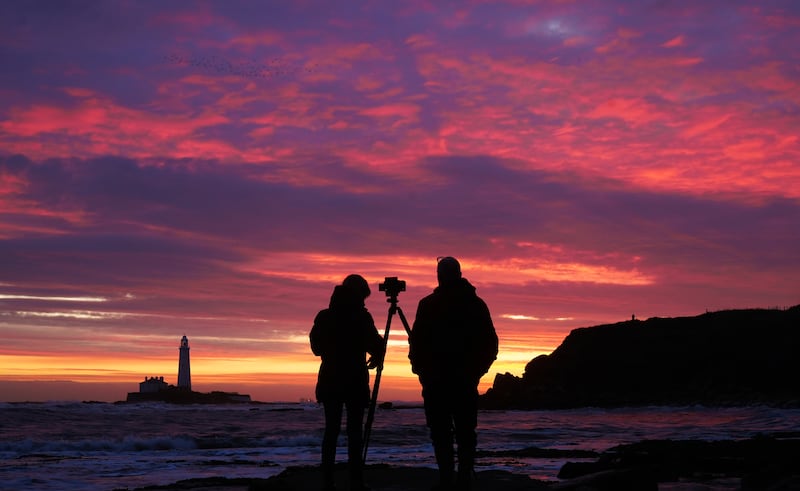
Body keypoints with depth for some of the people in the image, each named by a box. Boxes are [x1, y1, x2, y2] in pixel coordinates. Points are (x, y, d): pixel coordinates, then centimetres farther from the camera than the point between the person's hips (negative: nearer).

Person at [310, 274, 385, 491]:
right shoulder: (361, 317, -7)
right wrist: (377, 357, 13)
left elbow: (316, 347, 12)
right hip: (355, 380, -4)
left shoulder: (325, 316, 6)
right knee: (354, 430, -2)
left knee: (331, 429, 7)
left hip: (330, 380, 4)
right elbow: (376, 345, -8)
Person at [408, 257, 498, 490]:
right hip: (466, 380, 3)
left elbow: (417, 340, -6)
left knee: (441, 432, 0)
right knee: (466, 432, 9)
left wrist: (419, 367, 7)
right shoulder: (476, 304, 5)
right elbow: (491, 342, 6)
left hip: (436, 379, -3)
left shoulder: (428, 305, -5)